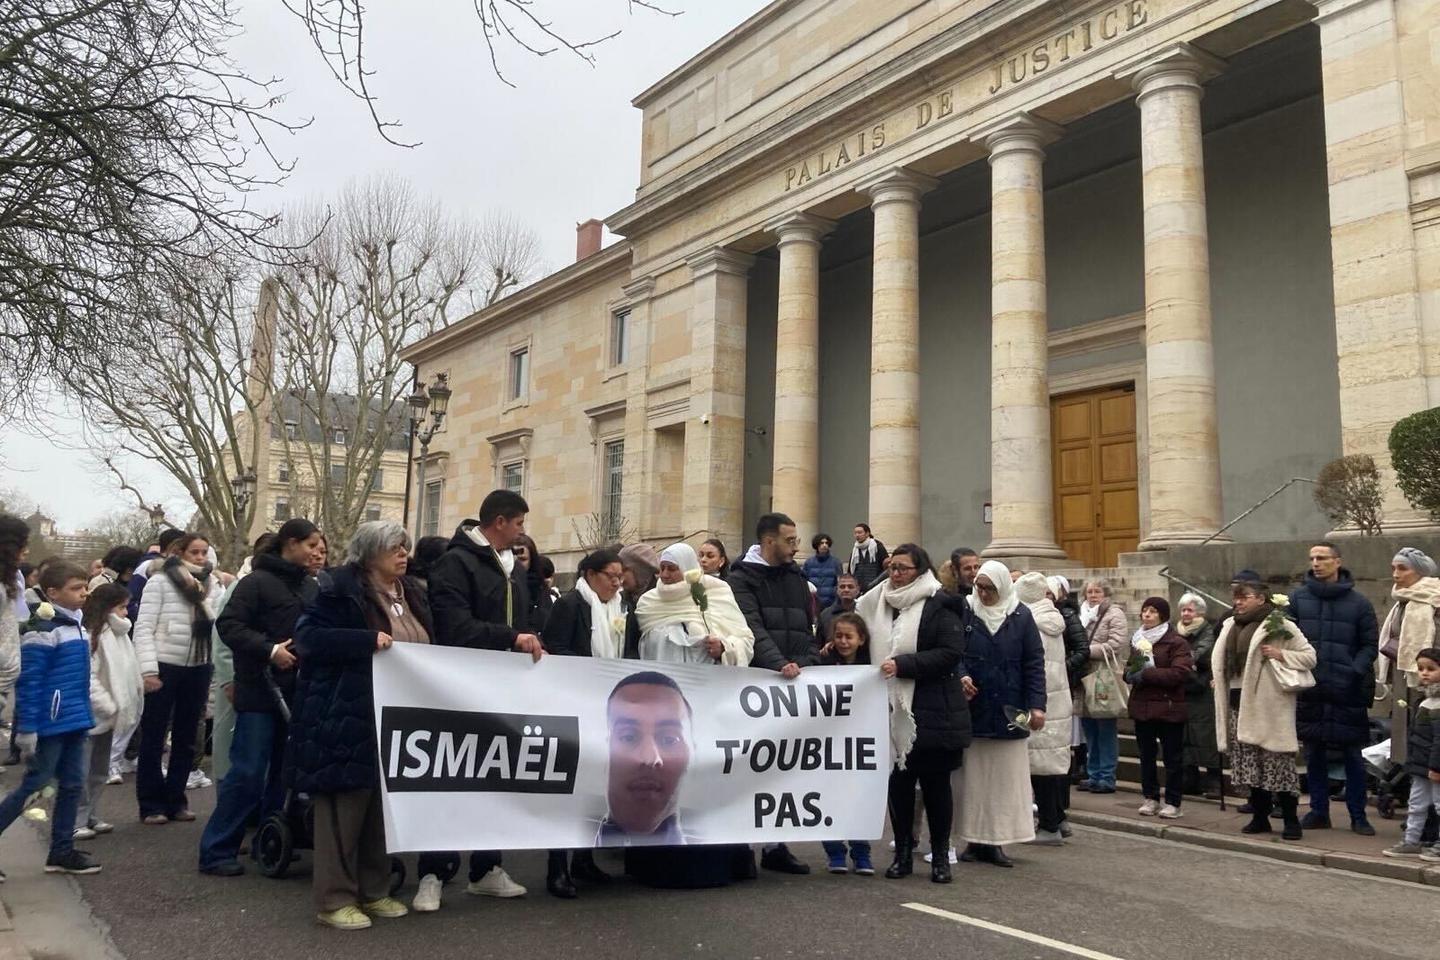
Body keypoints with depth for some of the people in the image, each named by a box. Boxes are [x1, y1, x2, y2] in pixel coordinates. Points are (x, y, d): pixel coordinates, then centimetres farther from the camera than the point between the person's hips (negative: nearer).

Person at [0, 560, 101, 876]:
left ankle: (62, 851, 19)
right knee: (34, 782, -1)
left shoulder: (76, 625, 13)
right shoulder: (42, 630, -15)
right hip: (51, 723, -9)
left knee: (73, 784, 11)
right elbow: (28, 683, -17)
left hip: (74, 722, 9)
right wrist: (26, 730, -19)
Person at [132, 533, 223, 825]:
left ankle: (175, 800, 23)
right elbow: (144, 627, -9)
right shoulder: (160, 581, -5)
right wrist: (148, 669, -15)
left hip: (198, 668, 4)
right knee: (153, 737, 6)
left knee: (186, 738, 12)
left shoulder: (212, 584, 6)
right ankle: (151, 804, 15)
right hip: (165, 667, -4)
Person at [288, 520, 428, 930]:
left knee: (383, 805, 13)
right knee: (344, 806, -1)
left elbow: (424, 649, 23)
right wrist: (368, 640, -26)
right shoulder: (340, 590, -10)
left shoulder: (411, 593, 13)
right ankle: (334, 898, 10)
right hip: (346, 718, -7)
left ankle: (374, 891, 25)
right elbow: (307, 636, -19)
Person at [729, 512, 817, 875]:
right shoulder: (742, 579, -2)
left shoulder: (796, 579, 17)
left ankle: (775, 844, 15)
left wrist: (805, 663, 0)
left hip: (793, 683, 5)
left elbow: (807, 630, 18)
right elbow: (753, 630, -15)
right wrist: (779, 664, -27)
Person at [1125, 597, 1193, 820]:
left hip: (1168, 707, -6)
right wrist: (1129, 673, 0)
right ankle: (1151, 798, 21)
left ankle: (1173, 802, 10)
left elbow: (1180, 673, -19)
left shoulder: (1176, 642, -8)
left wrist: (1147, 674, -20)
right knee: (1146, 755, 12)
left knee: (1172, 757, 2)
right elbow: (1129, 666, 25)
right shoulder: (1137, 639, 14)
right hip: (1141, 707, 6)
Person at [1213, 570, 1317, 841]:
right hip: (1239, 704, 6)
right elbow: (1219, 660, 24)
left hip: (1269, 705, -6)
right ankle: (1260, 817, 21)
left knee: (1277, 763, -3)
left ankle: (1291, 820, 7)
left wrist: (1281, 655, -17)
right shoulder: (1230, 626, 13)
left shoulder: (1280, 626, -6)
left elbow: (1310, 656, -5)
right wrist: (1220, 682, 13)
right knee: (1250, 764, 11)